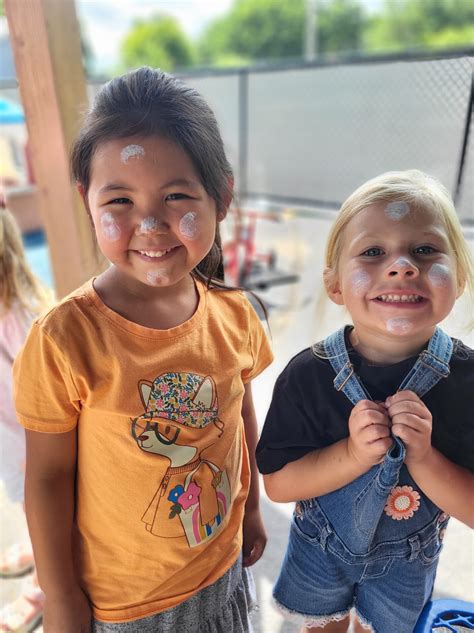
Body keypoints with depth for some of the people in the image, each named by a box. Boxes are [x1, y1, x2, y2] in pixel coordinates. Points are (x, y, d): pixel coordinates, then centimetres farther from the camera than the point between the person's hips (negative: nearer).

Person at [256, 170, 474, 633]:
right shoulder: (309, 374, -27)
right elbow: (276, 483, -20)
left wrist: (422, 458, -37)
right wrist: (355, 455, -35)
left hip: (407, 561, 1)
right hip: (320, 546, 0)